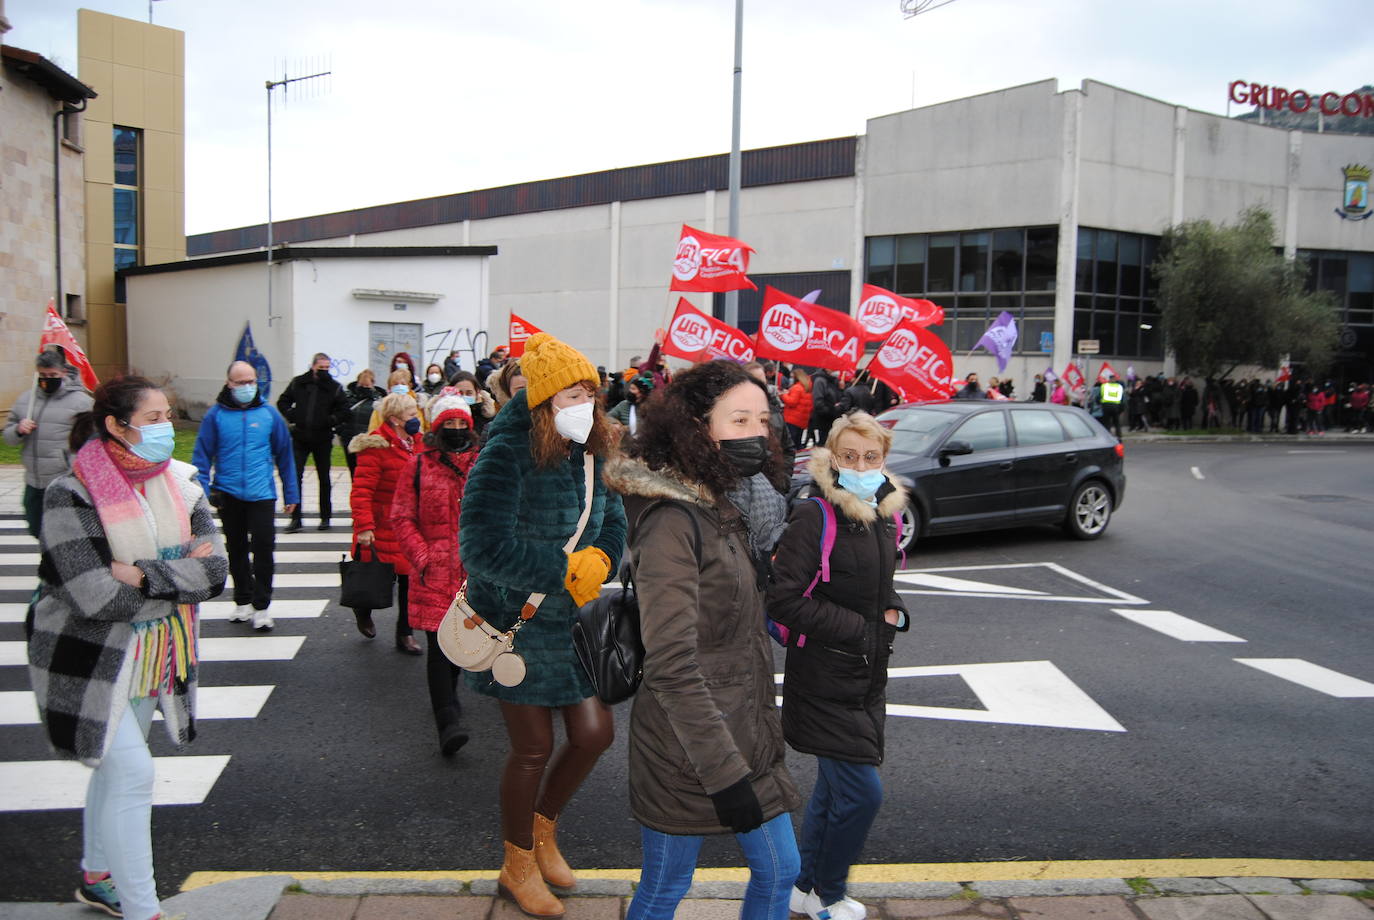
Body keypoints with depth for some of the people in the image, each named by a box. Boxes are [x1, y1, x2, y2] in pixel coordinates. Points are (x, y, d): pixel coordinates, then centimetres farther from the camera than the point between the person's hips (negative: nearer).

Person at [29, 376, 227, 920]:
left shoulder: (181, 483, -4)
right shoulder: (71, 495, -20)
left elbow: (216, 569, -11)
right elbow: (96, 598, -27)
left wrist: (144, 575, -23)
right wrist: (180, 574, -18)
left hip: (152, 657, 6)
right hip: (89, 660, -6)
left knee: (114, 766, 20)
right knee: (133, 773, -9)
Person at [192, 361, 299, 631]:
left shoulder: (269, 414, 0)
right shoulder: (216, 414, -2)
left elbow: (285, 454, 5)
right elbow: (202, 455, -1)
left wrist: (291, 494, 6)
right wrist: (202, 491, -12)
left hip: (261, 494, -1)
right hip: (228, 494, 1)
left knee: (264, 547, -5)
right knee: (236, 549, 14)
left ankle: (262, 605, 7)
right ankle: (243, 601, 29)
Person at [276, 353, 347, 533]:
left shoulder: (334, 387, 0)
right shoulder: (298, 383, 4)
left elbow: (343, 409, 3)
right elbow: (283, 402, 13)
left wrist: (332, 420, -12)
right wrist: (291, 416, -2)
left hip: (322, 439, -1)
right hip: (300, 437, 1)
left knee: (324, 478, 9)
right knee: (295, 477, -5)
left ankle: (325, 517, 20)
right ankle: (295, 518, 0)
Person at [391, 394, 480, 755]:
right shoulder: (419, 465, 0)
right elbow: (401, 517, 1)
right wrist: (421, 556, -9)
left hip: (474, 570, 3)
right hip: (434, 571, -3)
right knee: (439, 642, -8)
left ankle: (447, 693, 40)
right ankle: (447, 723, -10)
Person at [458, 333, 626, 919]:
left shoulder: (591, 453, 0)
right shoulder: (507, 457, -21)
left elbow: (613, 525, 6)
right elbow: (483, 547, -28)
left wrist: (596, 564, -15)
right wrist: (567, 569, -24)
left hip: (573, 622, 6)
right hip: (518, 624, -6)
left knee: (594, 734, 9)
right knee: (533, 749, 6)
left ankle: (542, 828, 39)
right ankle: (518, 867, 32)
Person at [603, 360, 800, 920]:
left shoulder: (732, 507, 6)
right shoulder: (673, 521, -22)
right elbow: (672, 668, -25)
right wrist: (725, 774, -24)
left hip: (744, 735, 9)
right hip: (689, 745, -8)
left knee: (779, 872, 18)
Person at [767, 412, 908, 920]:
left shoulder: (885, 514, 6)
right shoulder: (815, 517, -17)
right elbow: (784, 600, -21)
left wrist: (893, 611, -1)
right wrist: (856, 627, -20)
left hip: (867, 677, 8)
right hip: (824, 681, -8)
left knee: (834, 787, 18)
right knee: (861, 791, -6)